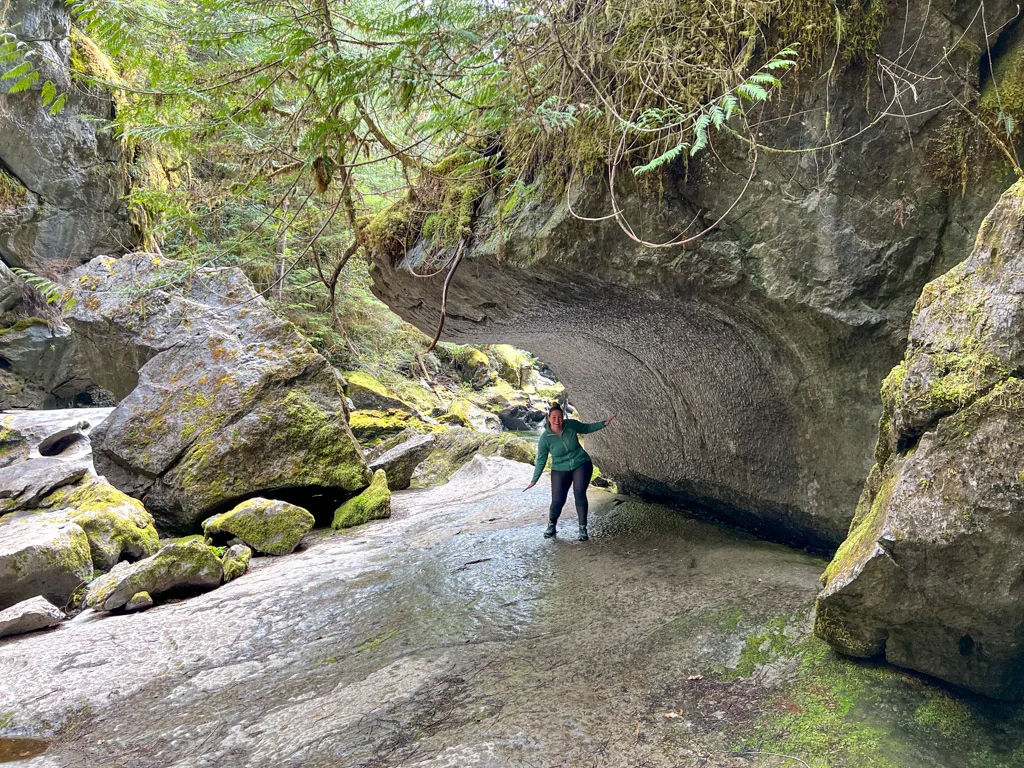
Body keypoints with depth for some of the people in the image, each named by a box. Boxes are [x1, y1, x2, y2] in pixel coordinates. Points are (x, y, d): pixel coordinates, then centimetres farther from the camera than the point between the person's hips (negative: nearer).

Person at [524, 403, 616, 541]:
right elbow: (541, 460, -5)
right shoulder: (545, 438, -15)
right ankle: (551, 525, 23)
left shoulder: (571, 425, -11)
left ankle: (583, 528, -6)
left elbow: (586, 428, 10)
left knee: (579, 493, -17)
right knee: (557, 500, -6)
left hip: (582, 464, 1)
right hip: (560, 470, 0)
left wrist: (604, 423, 1)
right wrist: (534, 480, -3)